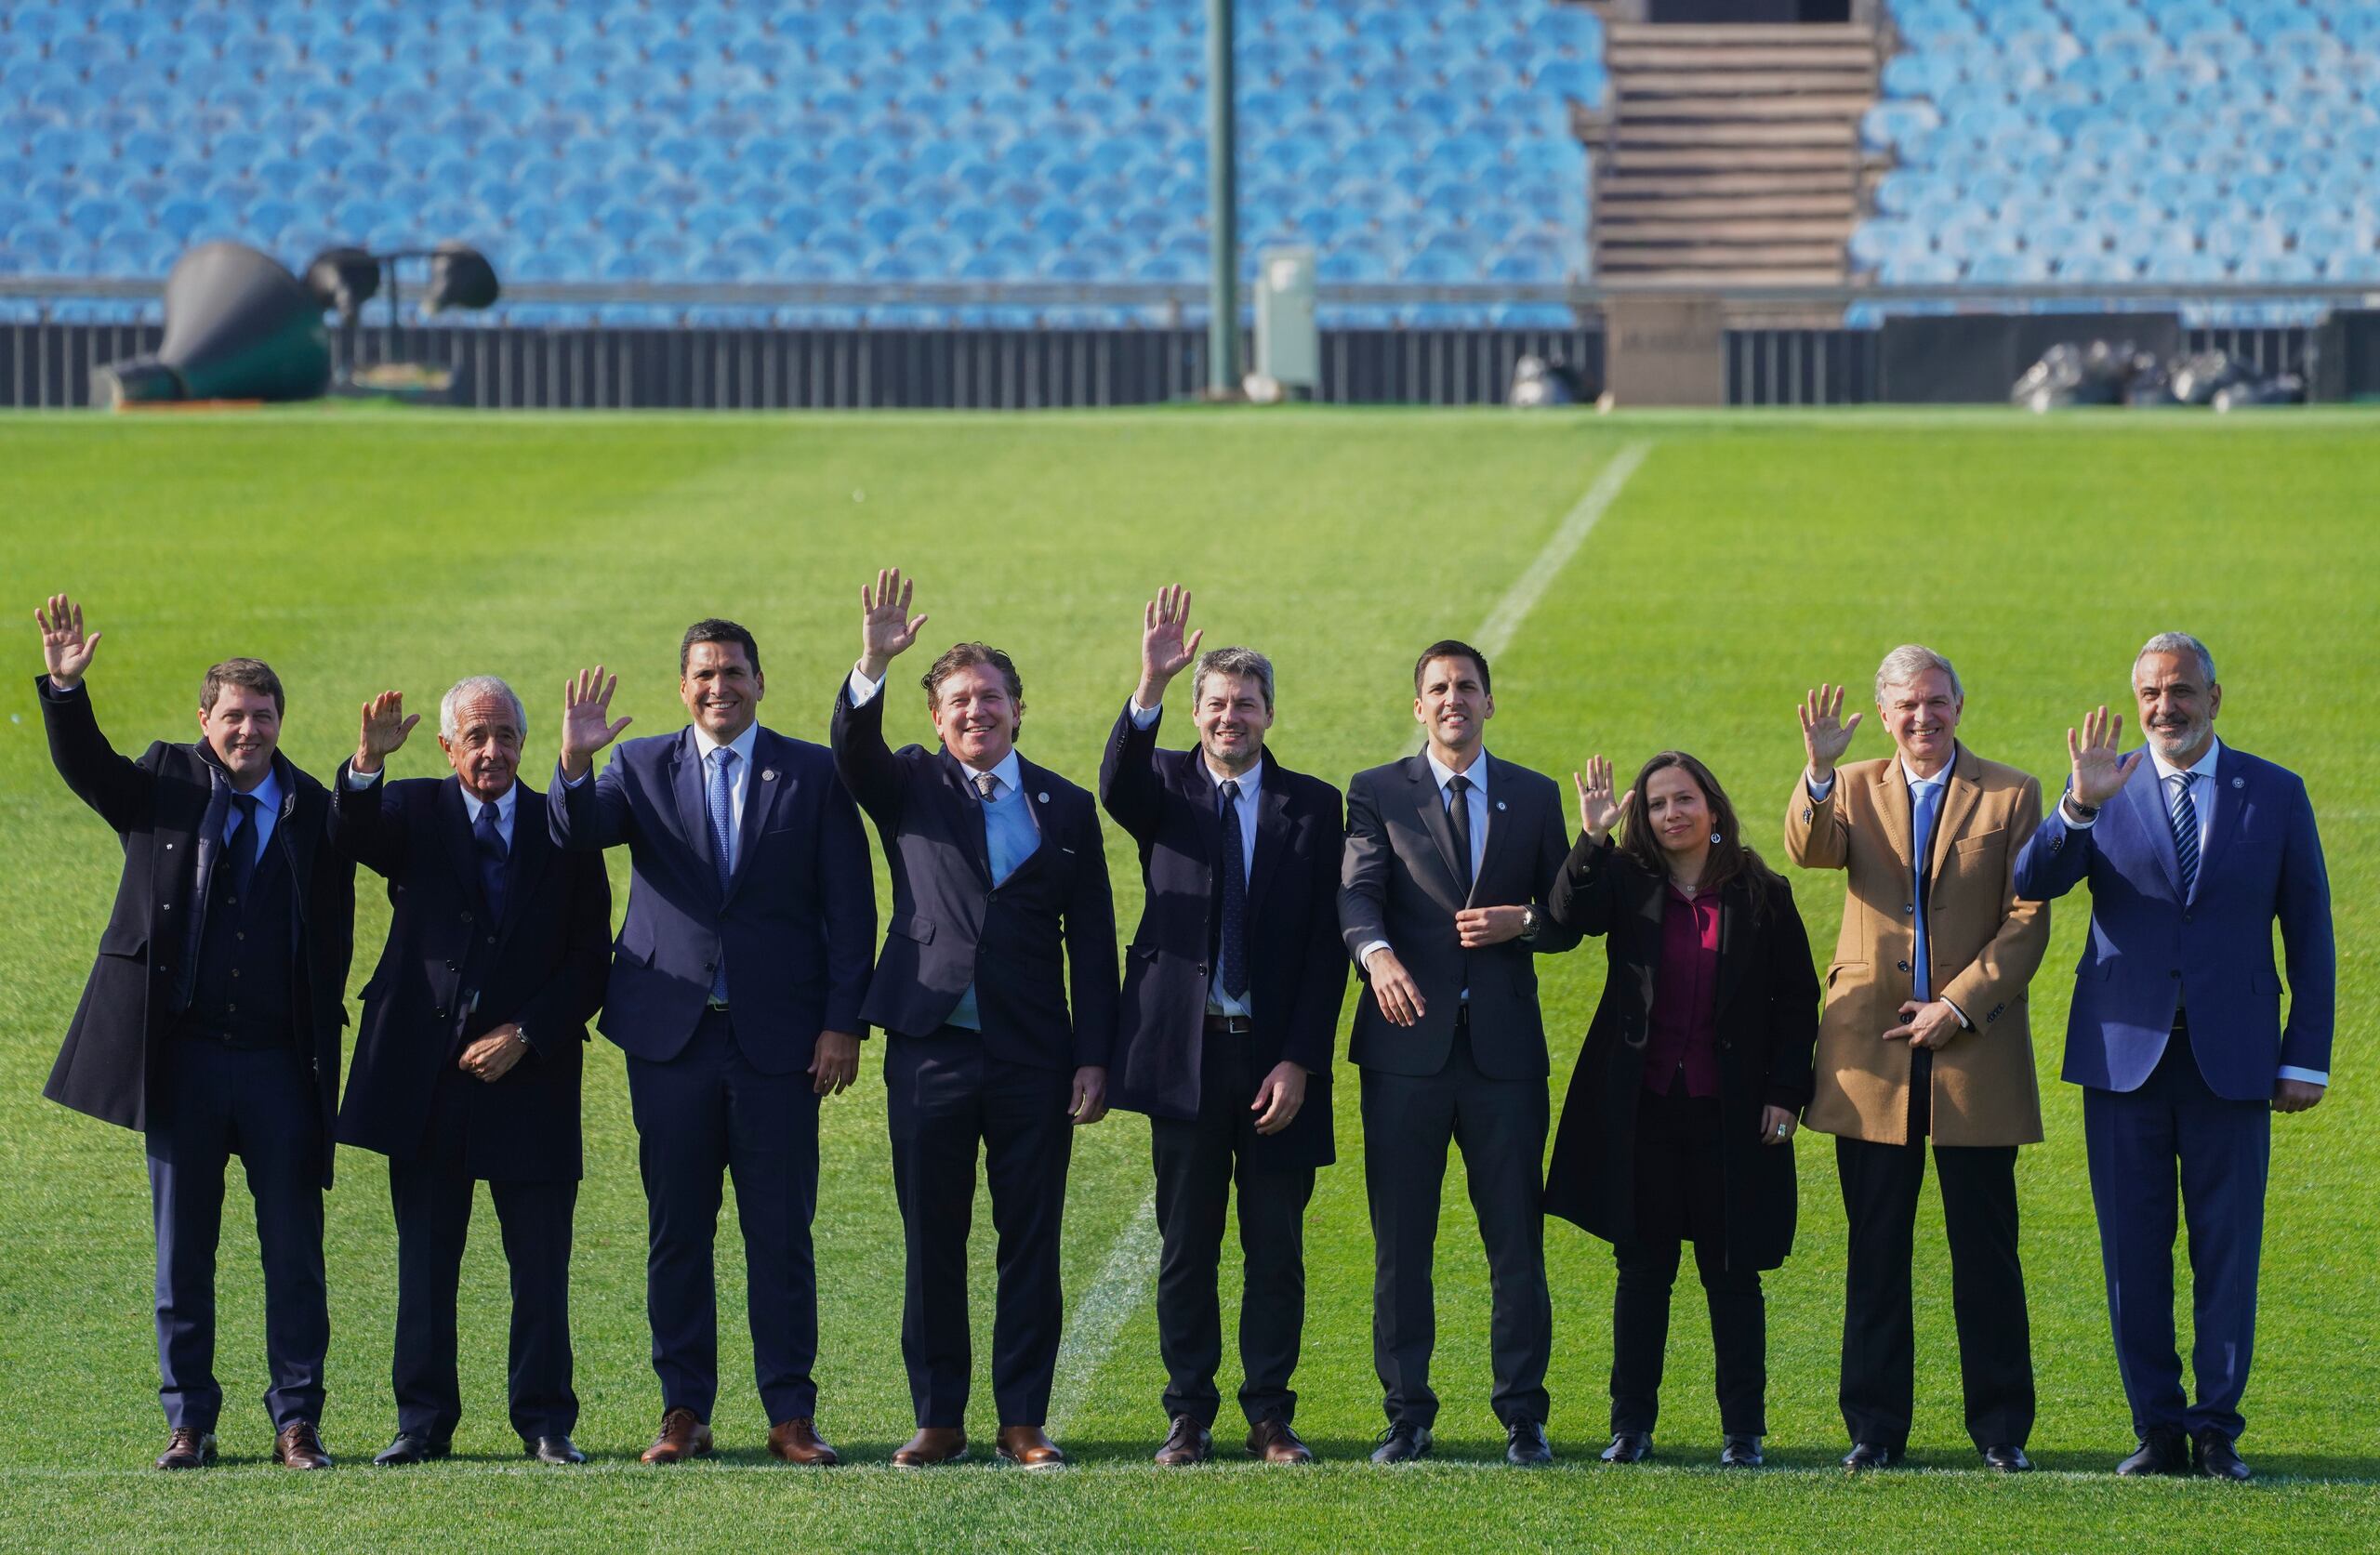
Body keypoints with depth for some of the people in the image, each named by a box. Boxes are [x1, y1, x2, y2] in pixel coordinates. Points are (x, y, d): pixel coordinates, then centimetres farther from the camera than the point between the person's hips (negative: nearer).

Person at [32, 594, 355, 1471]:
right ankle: (188, 1424, 13)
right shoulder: (165, 784, 5)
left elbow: (336, 937, 7)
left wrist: (323, 1036, 0)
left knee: (294, 1252, 2)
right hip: (183, 1059, 0)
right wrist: (64, 687, -26)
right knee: (182, 1253, 6)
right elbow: (85, 768, -9)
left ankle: (297, 1424, 9)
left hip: (281, 1065, 0)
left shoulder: (314, 811, 4)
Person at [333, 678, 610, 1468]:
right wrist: (366, 765, -35)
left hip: (530, 1072, 0)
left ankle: (546, 1423, 7)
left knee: (542, 1266, 0)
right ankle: (423, 1422, 9)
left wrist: (527, 1035, -8)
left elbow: (591, 957, 3)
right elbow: (354, 834, -16)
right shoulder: (415, 811, 6)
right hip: (426, 1072, 0)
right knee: (425, 1262, 4)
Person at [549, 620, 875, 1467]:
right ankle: (683, 1412, 11)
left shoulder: (813, 774, 5)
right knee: (676, 1232, 4)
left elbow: (850, 907, 3)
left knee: (781, 1233, 1)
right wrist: (574, 766, -29)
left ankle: (790, 1414, 7)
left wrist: (843, 1022, -4)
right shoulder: (642, 768, 8)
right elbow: (576, 834, -10)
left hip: (779, 1038, -1)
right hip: (671, 1034, 1)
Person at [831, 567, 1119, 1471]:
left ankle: (1024, 1421, 9)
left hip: (1035, 1057, 1)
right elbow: (853, 752, -15)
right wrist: (872, 667, -32)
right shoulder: (910, 787, 8)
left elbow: (1091, 941, 8)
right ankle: (938, 1419, 10)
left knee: (1031, 1245, 2)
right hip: (932, 1048, -1)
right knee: (932, 1246, 3)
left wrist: (1094, 1057, 0)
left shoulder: (1066, 808, 10)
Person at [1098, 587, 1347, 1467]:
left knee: (1276, 1251, 4)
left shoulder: (1312, 805, 6)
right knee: (1186, 1248, 4)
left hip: (1278, 1058, 0)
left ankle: (1270, 1417, 11)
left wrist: (1300, 1061, -7)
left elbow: (1326, 947, 2)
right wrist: (1151, 689, -37)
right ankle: (1189, 1418, 10)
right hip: (1186, 1052, 0)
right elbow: (1117, 788, -21)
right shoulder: (1165, 785, 5)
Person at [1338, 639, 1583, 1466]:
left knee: (1517, 1238, 2)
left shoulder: (1535, 798, 12)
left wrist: (1523, 921, -10)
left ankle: (1523, 1416, 8)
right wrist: (1376, 953, -30)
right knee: (1400, 1241, 2)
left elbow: (1569, 918, 13)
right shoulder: (1377, 794, 6)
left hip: (1503, 1047, 1)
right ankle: (1407, 1412, 10)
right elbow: (1357, 893, -9)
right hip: (1408, 1041, -1)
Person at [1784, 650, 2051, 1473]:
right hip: (1871, 1050, 1)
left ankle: (2000, 1428, 9)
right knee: (1876, 1251, 4)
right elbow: (1810, 849, -12)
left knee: (1986, 1251, 2)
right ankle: (1875, 1427, 10)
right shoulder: (1853, 790, 9)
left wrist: (1958, 1006, -10)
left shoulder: (2012, 796, 4)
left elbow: (2028, 922, -1)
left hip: (1974, 1051, -1)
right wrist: (1819, 771, -30)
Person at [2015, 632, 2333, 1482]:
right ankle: (2158, 1428, 11)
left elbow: (2309, 933, 7)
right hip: (2125, 1053, 1)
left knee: (2226, 1250, 0)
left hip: (2231, 1059, -1)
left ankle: (2218, 1429, 7)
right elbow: (2031, 884, -8)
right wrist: (2080, 806, -25)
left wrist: (2306, 1057, 1)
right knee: (2134, 1251, 3)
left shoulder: (2275, 795, 5)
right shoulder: (2105, 790, 5)